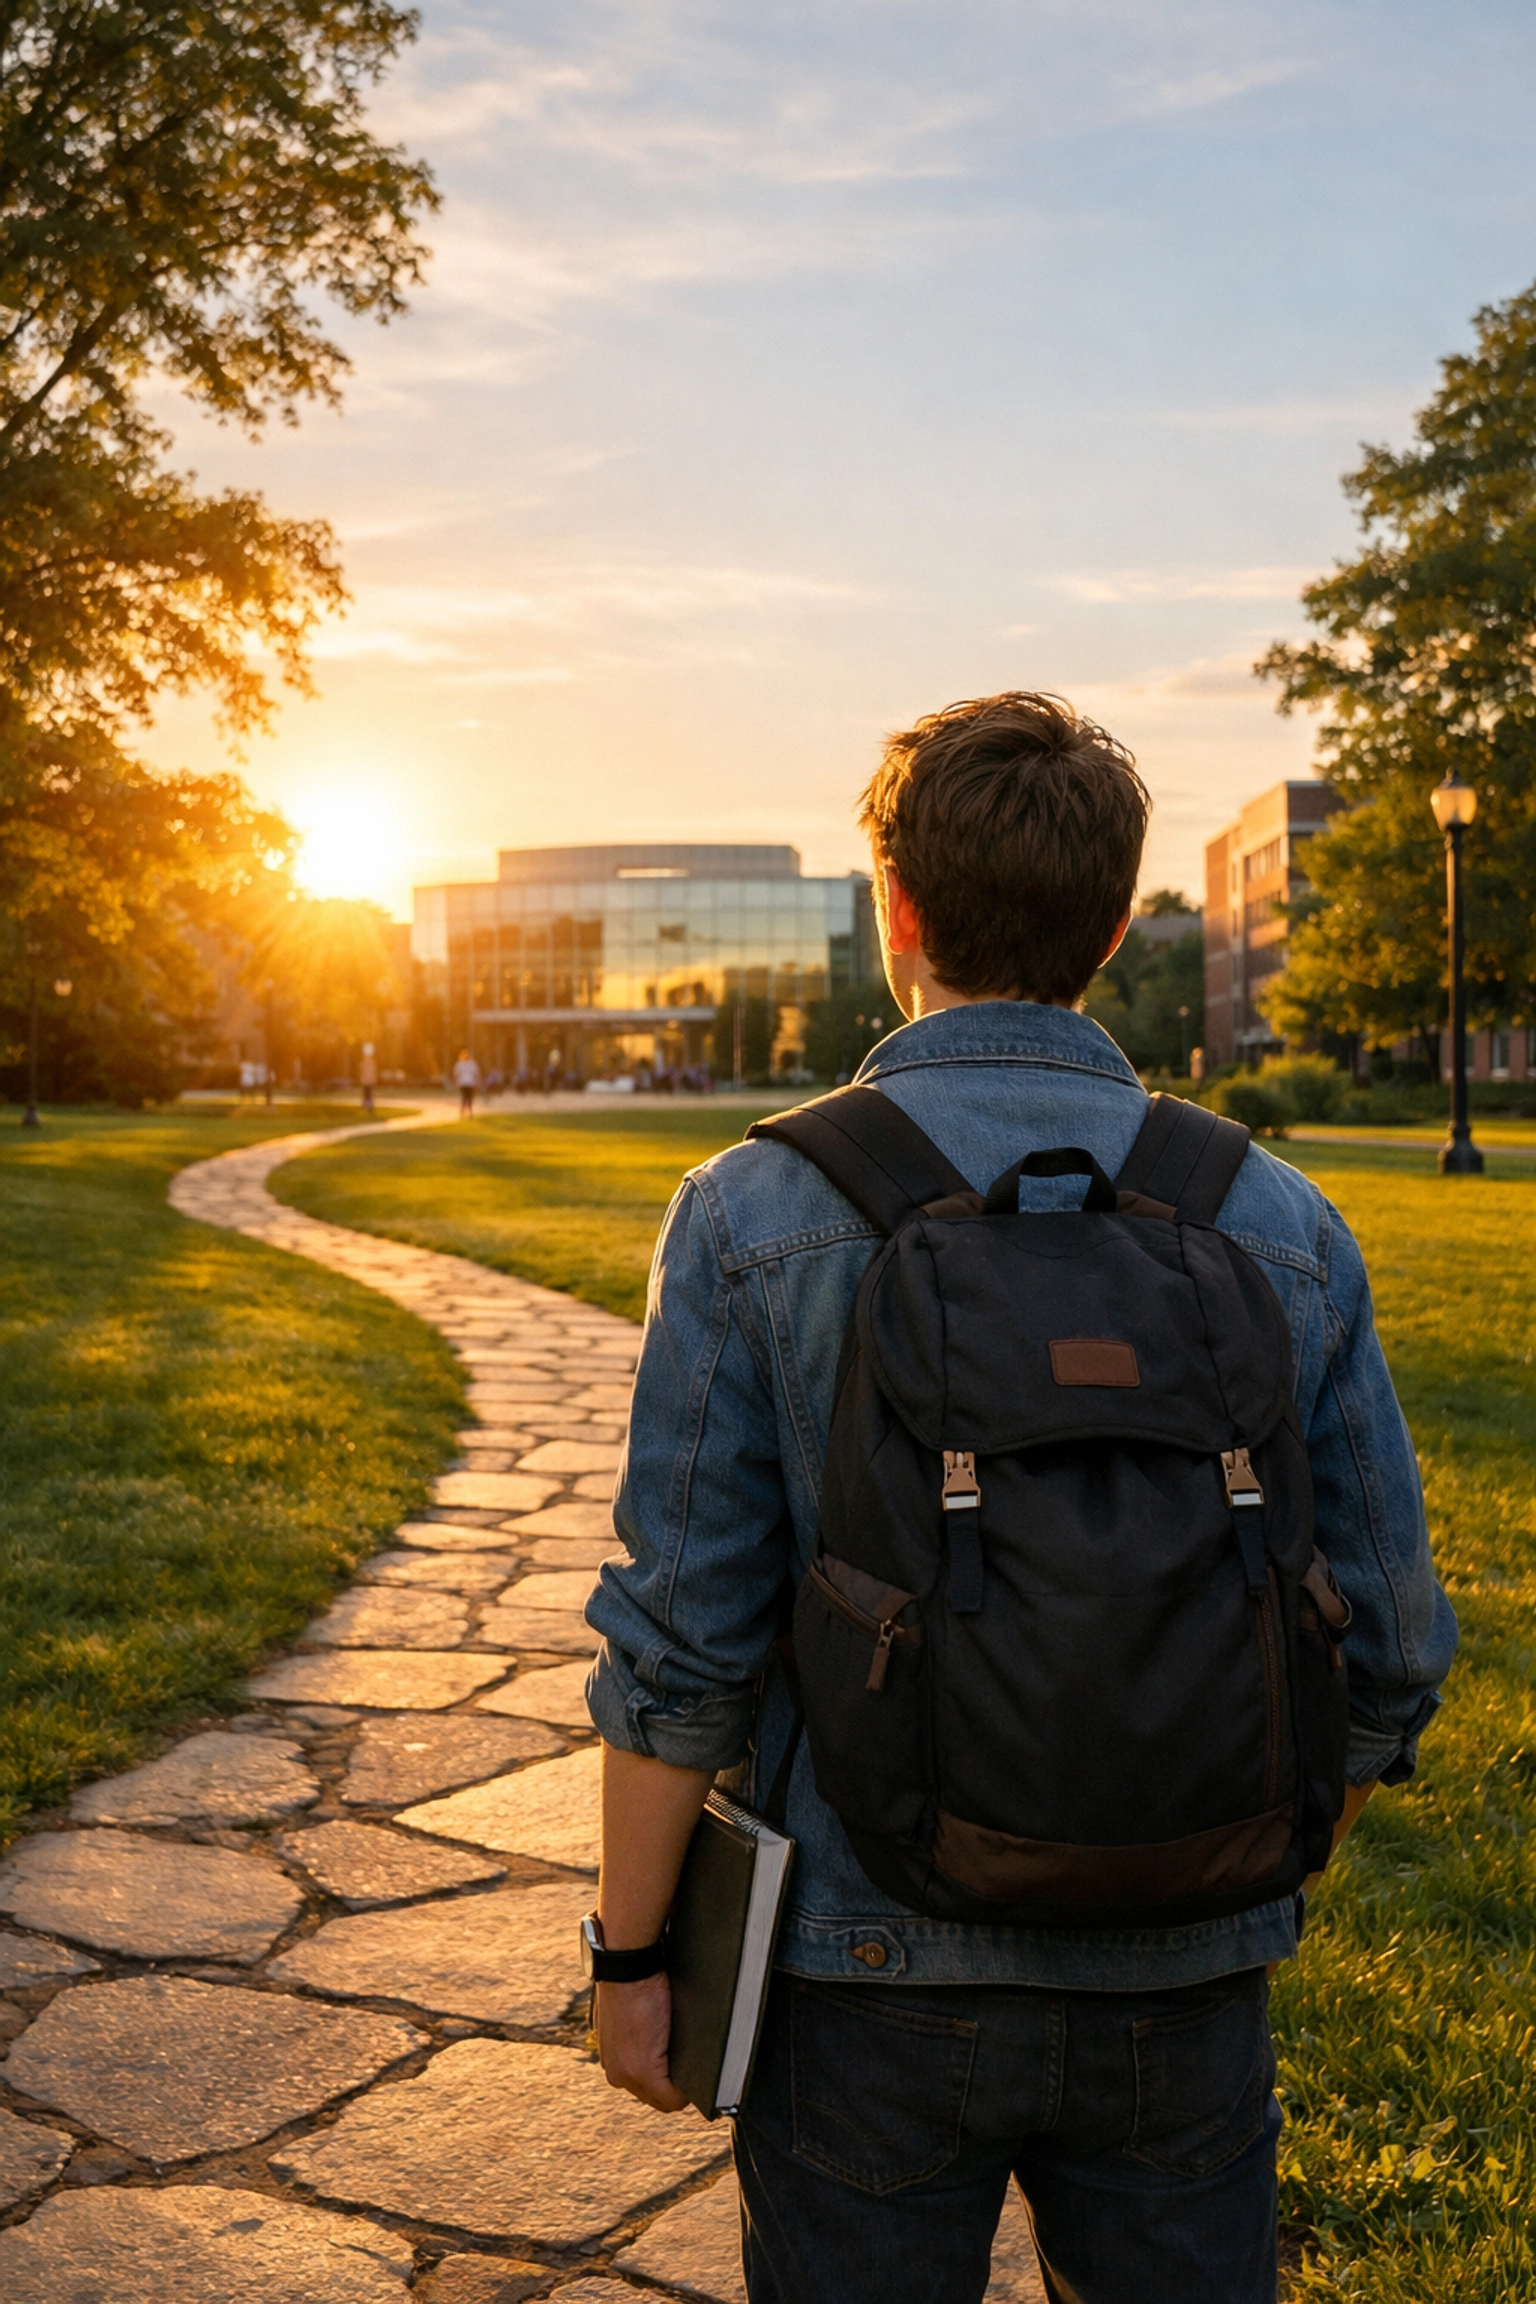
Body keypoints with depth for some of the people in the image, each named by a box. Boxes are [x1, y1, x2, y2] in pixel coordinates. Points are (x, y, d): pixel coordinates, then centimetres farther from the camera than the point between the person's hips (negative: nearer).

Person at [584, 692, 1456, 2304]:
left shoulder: (755, 1214, -12)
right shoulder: (1280, 1230, -5)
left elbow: (683, 1642, -11)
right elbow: (1385, 1657, 1)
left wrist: (632, 1951, 1)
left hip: (873, 1978, -2)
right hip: (1180, 1988, 2)